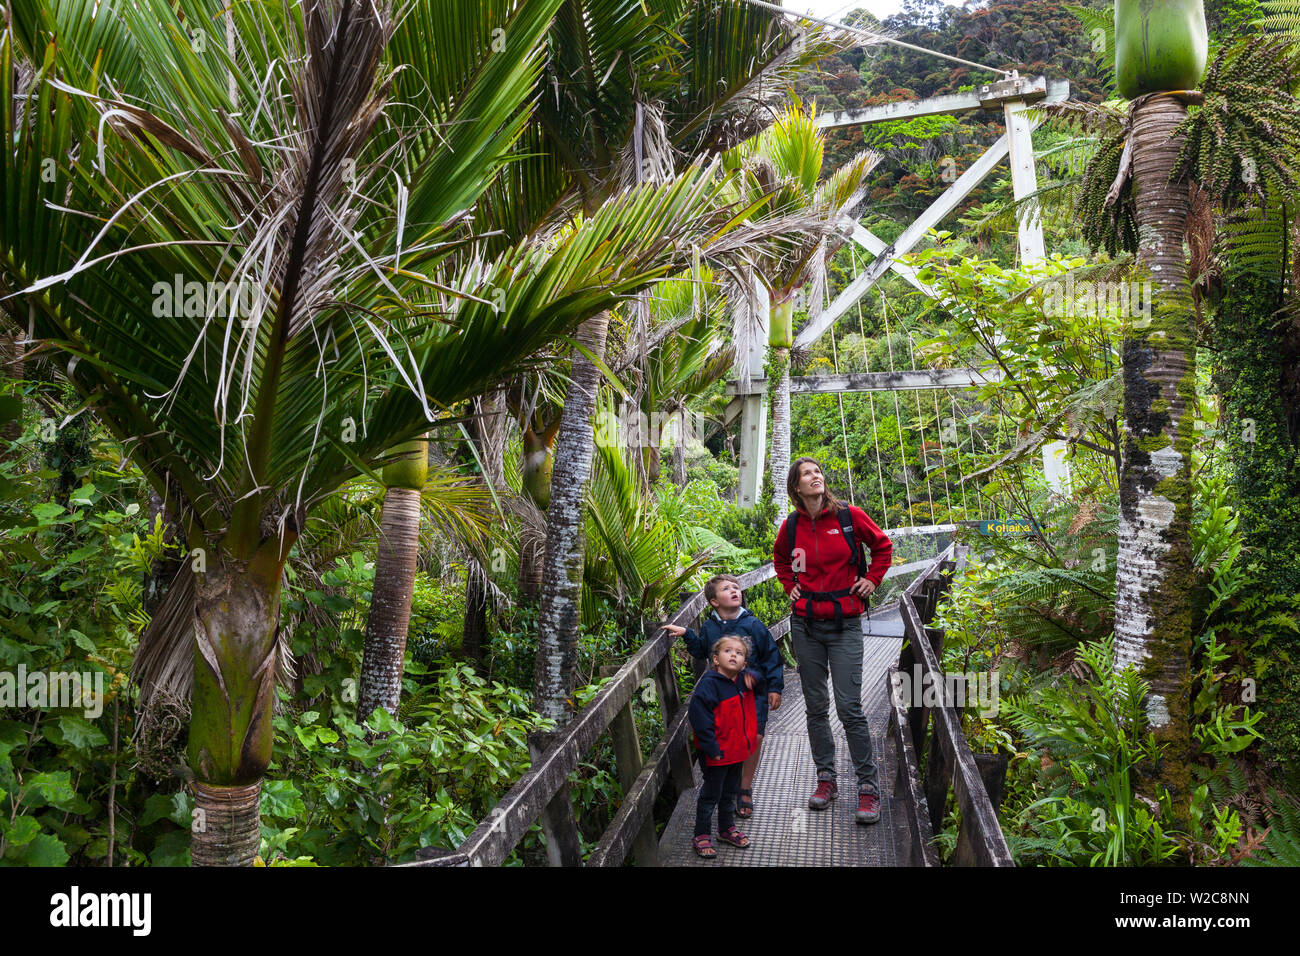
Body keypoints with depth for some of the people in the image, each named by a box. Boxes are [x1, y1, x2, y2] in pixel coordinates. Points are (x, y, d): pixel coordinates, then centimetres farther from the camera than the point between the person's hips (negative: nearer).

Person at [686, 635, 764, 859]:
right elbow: (699, 718, -24)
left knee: (730, 792, 22)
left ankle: (727, 828, 40)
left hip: (738, 750, 7)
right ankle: (701, 836, 20)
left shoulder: (745, 680, -1)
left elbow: (761, 680, 19)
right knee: (711, 794, 5)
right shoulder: (709, 684, -22)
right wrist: (712, 748, -24)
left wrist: (752, 676, -7)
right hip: (716, 754, -7)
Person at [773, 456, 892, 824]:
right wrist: (790, 586, 11)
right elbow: (780, 558, 25)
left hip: (845, 624, -3)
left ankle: (868, 785, 7)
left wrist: (872, 579, 4)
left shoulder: (849, 516, -4)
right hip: (806, 624, 3)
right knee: (816, 706, 9)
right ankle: (826, 777, 23)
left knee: (849, 707, -6)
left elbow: (882, 545, 13)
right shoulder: (791, 526, 3)